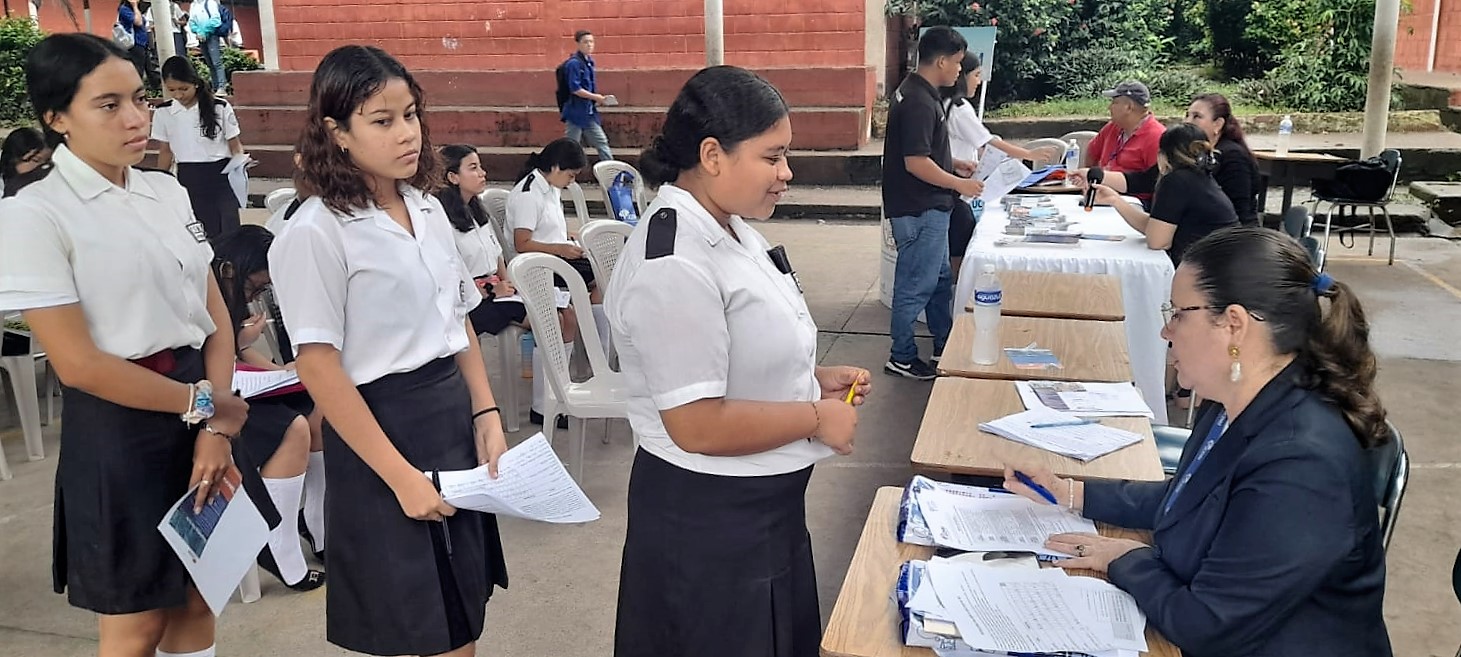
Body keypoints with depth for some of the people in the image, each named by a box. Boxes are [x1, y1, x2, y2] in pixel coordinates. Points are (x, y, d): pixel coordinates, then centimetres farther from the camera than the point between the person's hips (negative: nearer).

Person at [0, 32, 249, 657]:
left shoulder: (169, 193, 5)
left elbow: (216, 317, 3)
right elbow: (78, 363, -15)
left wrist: (215, 428, -8)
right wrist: (204, 405, -10)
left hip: (199, 407, 6)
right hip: (118, 425, -5)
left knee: (195, 603, 17)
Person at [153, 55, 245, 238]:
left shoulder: (220, 108, -7)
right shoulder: (163, 112, 1)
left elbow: (234, 144, 1)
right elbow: (165, 151, 10)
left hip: (220, 175, -2)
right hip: (188, 178, 2)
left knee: (228, 230, -3)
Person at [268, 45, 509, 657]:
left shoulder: (429, 209, 6)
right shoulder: (316, 233, -15)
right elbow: (318, 367, -16)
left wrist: (487, 417, 3)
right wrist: (400, 475, -17)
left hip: (454, 415, 6)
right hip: (382, 424, -6)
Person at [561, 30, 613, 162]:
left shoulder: (589, 61, 10)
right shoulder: (574, 63, -15)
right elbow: (575, 89, -21)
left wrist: (597, 99, 6)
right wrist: (595, 97, -17)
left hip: (589, 111, 8)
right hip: (576, 111, -8)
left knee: (602, 142, 9)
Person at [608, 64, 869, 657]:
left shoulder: (729, 228, 4)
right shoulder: (675, 268, -27)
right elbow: (698, 425, -28)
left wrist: (812, 380, 3)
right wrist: (816, 418, -18)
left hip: (766, 502, 9)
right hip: (708, 521, -9)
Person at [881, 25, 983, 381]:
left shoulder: (919, 93, 11)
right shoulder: (919, 102, -22)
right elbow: (916, 162, -25)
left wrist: (954, 164, 14)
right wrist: (959, 184, -15)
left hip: (929, 208, 11)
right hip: (919, 211, -11)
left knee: (940, 279, 20)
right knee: (917, 285, 0)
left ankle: (945, 345, 33)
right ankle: (902, 357, 11)